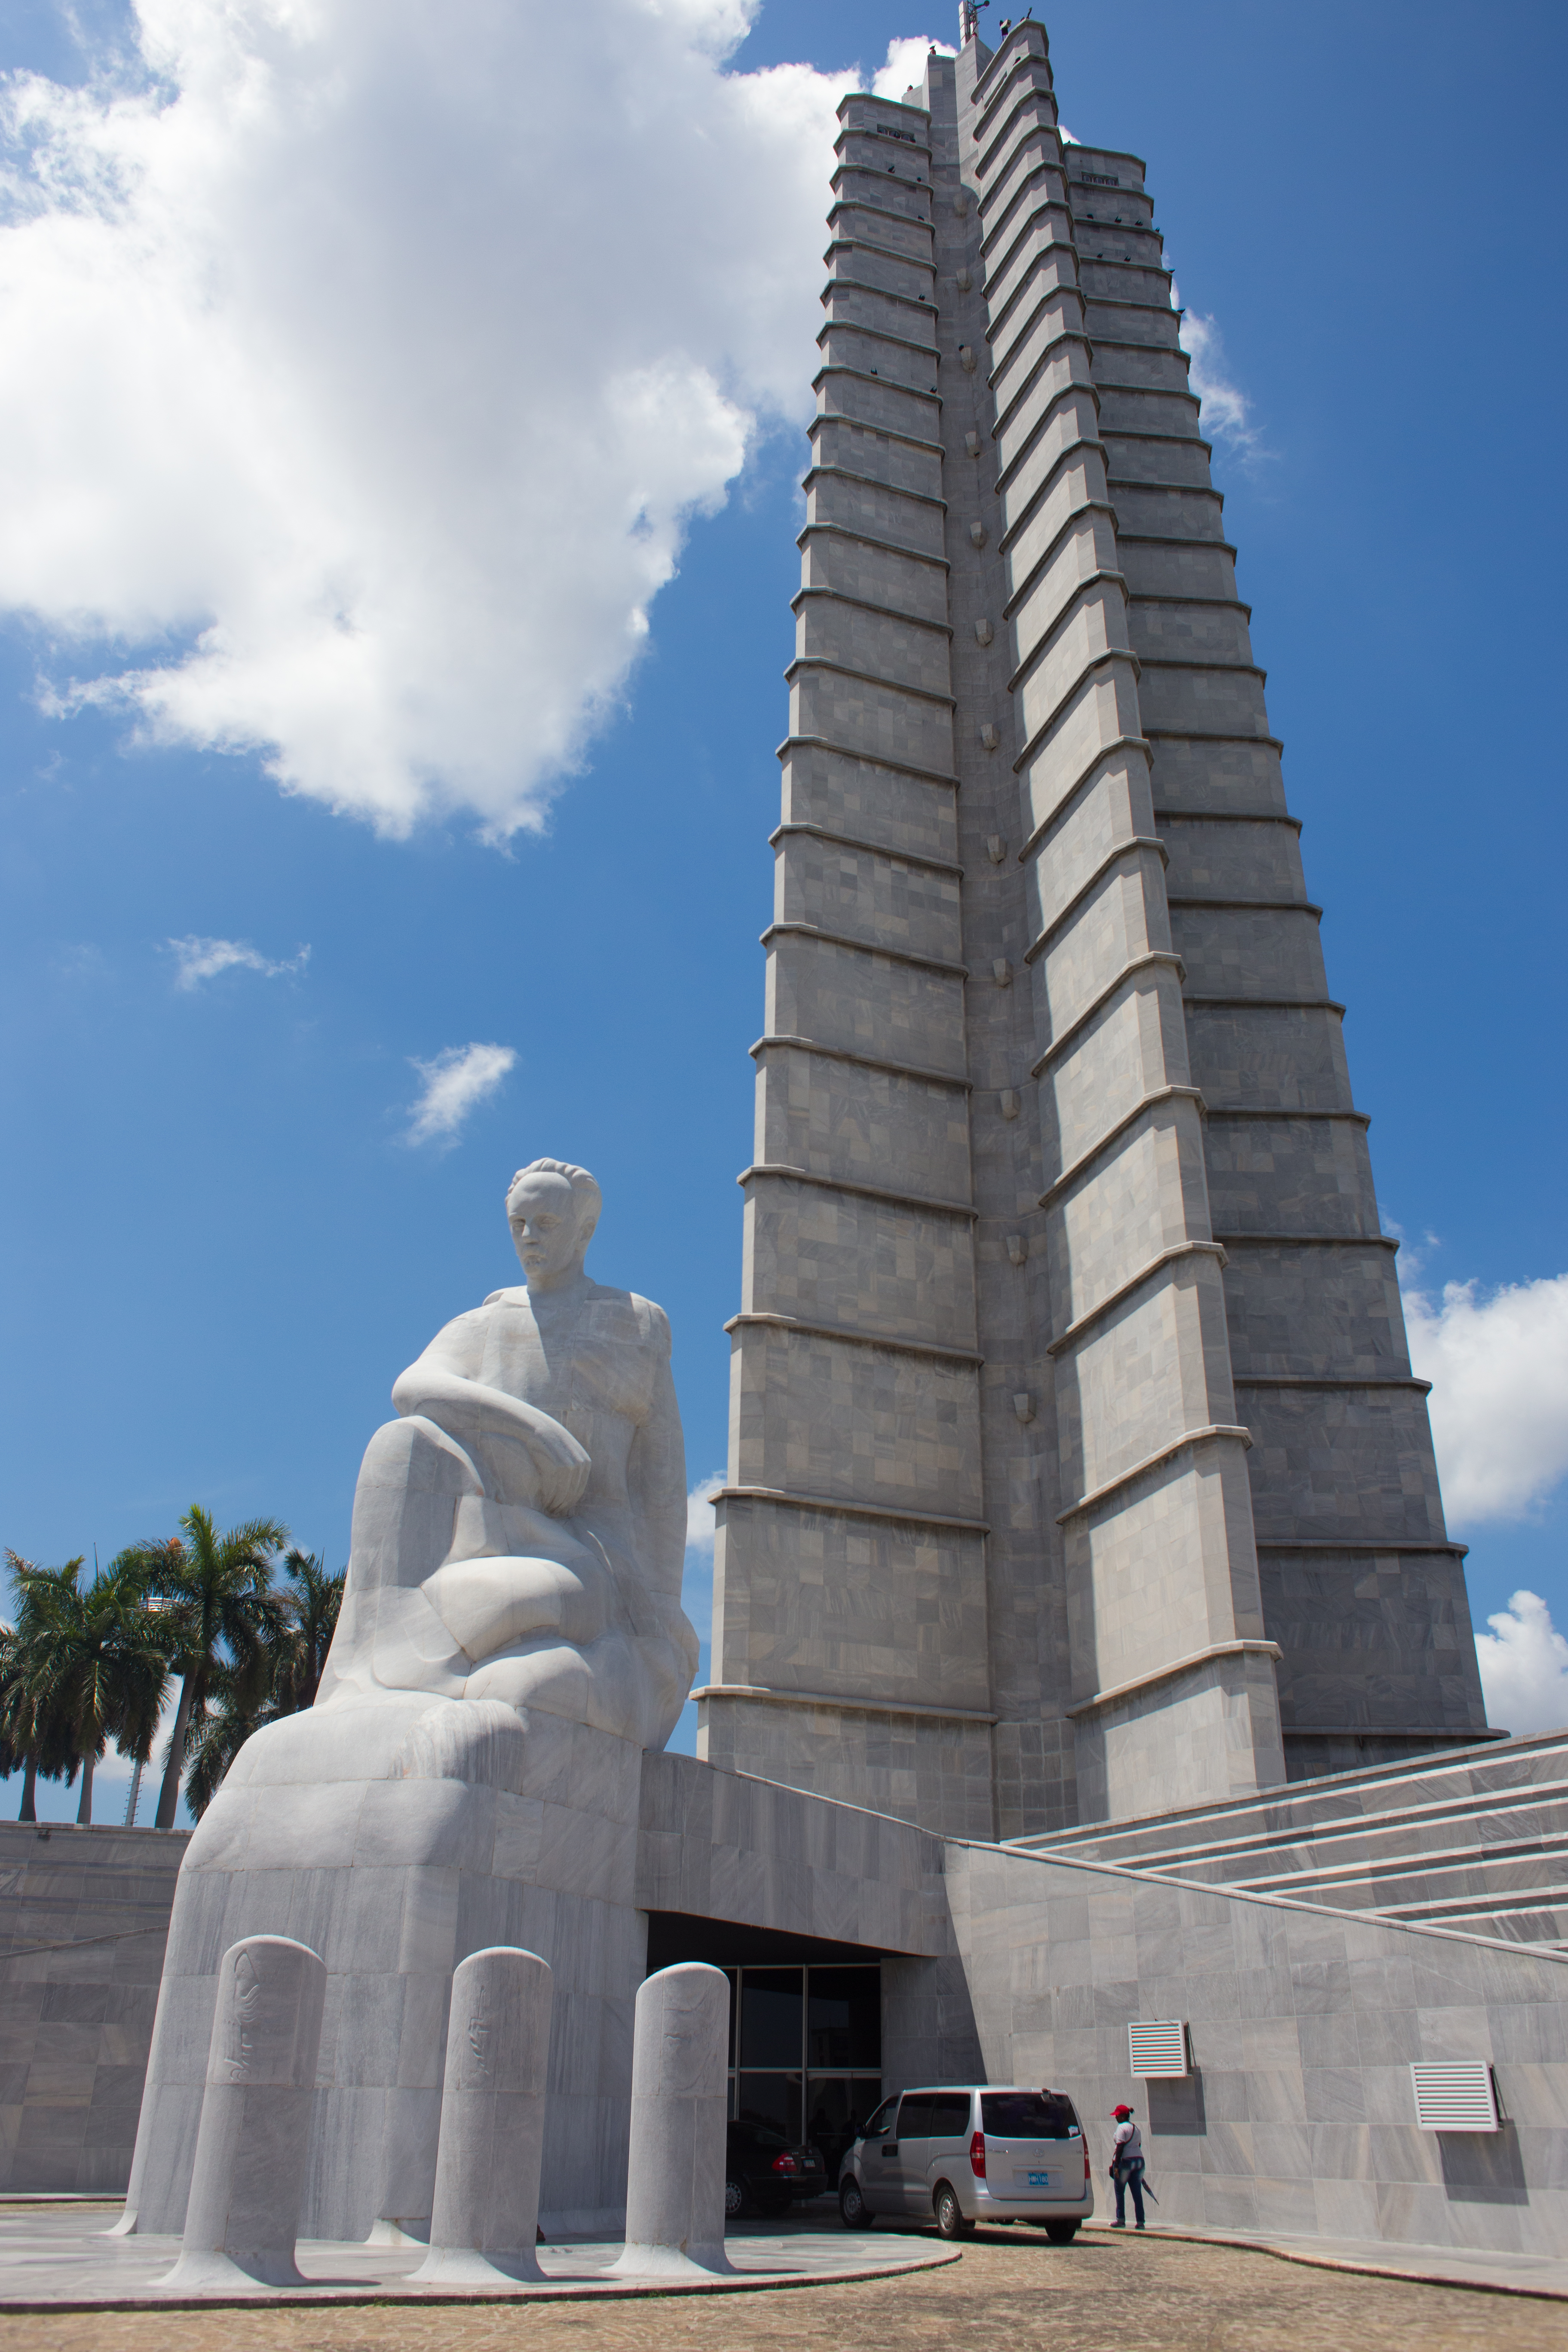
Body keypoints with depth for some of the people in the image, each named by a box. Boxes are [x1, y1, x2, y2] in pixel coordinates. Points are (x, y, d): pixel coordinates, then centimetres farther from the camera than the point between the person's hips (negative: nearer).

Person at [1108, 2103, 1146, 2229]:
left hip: (1126, 2161, -7)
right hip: (1139, 2160, 7)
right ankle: (1140, 2221, 5)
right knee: (1137, 2193, 8)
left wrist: (1116, 2165, -17)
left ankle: (1121, 2220, 1)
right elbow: (1139, 2145, 17)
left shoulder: (1122, 2127, -8)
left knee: (1120, 2191, 3)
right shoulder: (1136, 2128, 16)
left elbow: (1120, 2147, -16)